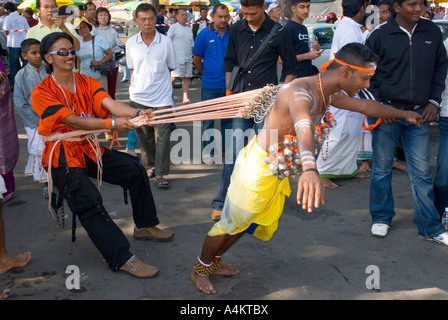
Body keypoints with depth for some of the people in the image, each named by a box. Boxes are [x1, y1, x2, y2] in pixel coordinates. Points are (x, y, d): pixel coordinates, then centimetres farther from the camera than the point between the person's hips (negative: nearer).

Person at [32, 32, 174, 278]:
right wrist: (111, 124, -41)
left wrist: (135, 113, -36)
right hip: (62, 158, -6)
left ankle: (144, 226, 18)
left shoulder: (87, 82, 5)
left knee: (135, 169, 1)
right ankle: (122, 258, -21)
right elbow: (72, 120, -26)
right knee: (90, 202, -26)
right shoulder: (42, 93, -12)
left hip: (89, 149, 7)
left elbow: (109, 103, -14)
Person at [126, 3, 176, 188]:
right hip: (138, 98, 2)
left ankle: (160, 173, 2)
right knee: (144, 135, 12)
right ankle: (151, 165, 31)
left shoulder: (165, 42, -3)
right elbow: (132, 69, 13)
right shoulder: (131, 43, 3)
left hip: (162, 97, -2)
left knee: (162, 135, -5)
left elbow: (170, 67, 8)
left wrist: (155, 79, 4)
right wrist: (135, 86, 5)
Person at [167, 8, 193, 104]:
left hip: (188, 58, 6)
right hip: (177, 58, -6)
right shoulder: (173, 27, -1)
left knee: (186, 78, 2)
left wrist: (193, 55, 18)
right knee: (173, 77, -8)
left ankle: (185, 98, 3)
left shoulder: (189, 28, 18)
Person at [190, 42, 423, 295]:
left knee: (250, 221, 23)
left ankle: (215, 262, 43)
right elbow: (303, 126, -53)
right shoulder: (301, 92, -31)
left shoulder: (328, 95, 1)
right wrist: (310, 169, -71)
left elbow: (365, 106, 19)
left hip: (278, 169, 9)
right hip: (258, 163, -9)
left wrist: (402, 114, 31)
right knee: (232, 222, 5)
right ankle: (200, 270, 28)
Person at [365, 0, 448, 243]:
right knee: (382, 168, 8)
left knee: (421, 171, 4)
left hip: (419, 113, 2)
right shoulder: (380, 35, -4)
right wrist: (378, 104, -6)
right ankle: (381, 218, 25)